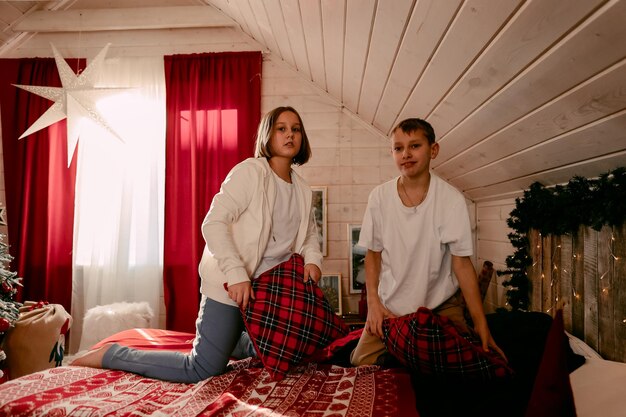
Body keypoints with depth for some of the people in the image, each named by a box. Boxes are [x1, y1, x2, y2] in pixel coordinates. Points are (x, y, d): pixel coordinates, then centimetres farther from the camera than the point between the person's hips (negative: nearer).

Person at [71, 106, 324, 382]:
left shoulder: (302, 190, 9)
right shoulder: (250, 171, -13)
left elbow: (309, 234, 17)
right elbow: (212, 224, -21)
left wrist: (312, 259, -5)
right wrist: (237, 274, -29)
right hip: (232, 283, -8)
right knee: (201, 370, -7)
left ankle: (222, 340, 42)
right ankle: (109, 355, 8)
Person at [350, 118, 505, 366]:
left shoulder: (452, 199, -12)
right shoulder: (379, 197, -6)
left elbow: (462, 263, -10)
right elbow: (373, 254, 2)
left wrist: (481, 323, -13)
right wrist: (373, 302, -8)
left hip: (441, 307, -1)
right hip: (390, 307, 1)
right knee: (362, 362, -8)